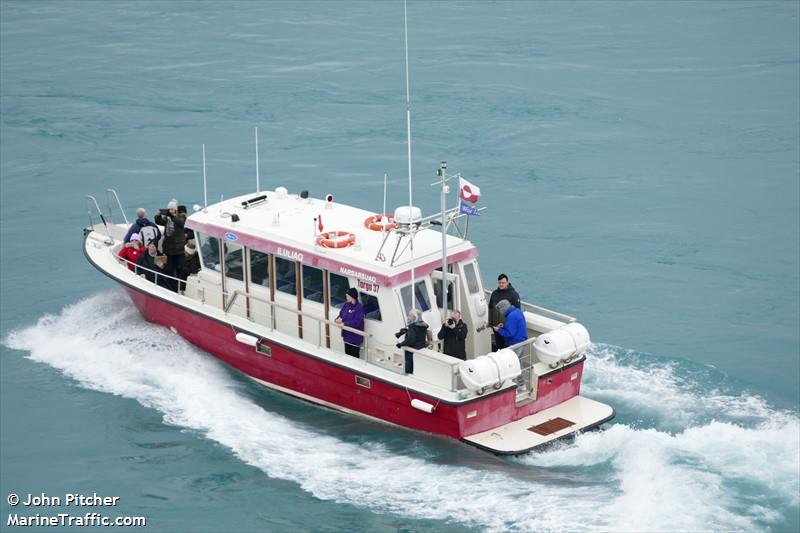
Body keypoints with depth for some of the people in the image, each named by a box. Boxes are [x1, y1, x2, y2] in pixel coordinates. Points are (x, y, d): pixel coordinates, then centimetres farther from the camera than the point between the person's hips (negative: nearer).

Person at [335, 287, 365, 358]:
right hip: (346, 335, 7)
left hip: (355, 337, -7)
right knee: (347, 354, 17)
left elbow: (356, 322, -26)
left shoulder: (359, 307, -19)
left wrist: (344, 324, -29)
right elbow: (341, 315, 9)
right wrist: (338, 319, -15)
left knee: (354, 356, 2)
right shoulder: (346, 305, 3)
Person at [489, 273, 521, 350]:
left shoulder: (513, 294, -8)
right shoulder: (494, 293, 7)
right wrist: (490, 322, 11)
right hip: (497, 325, 5)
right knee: (498, 344, 12)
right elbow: (490, 308, 15)